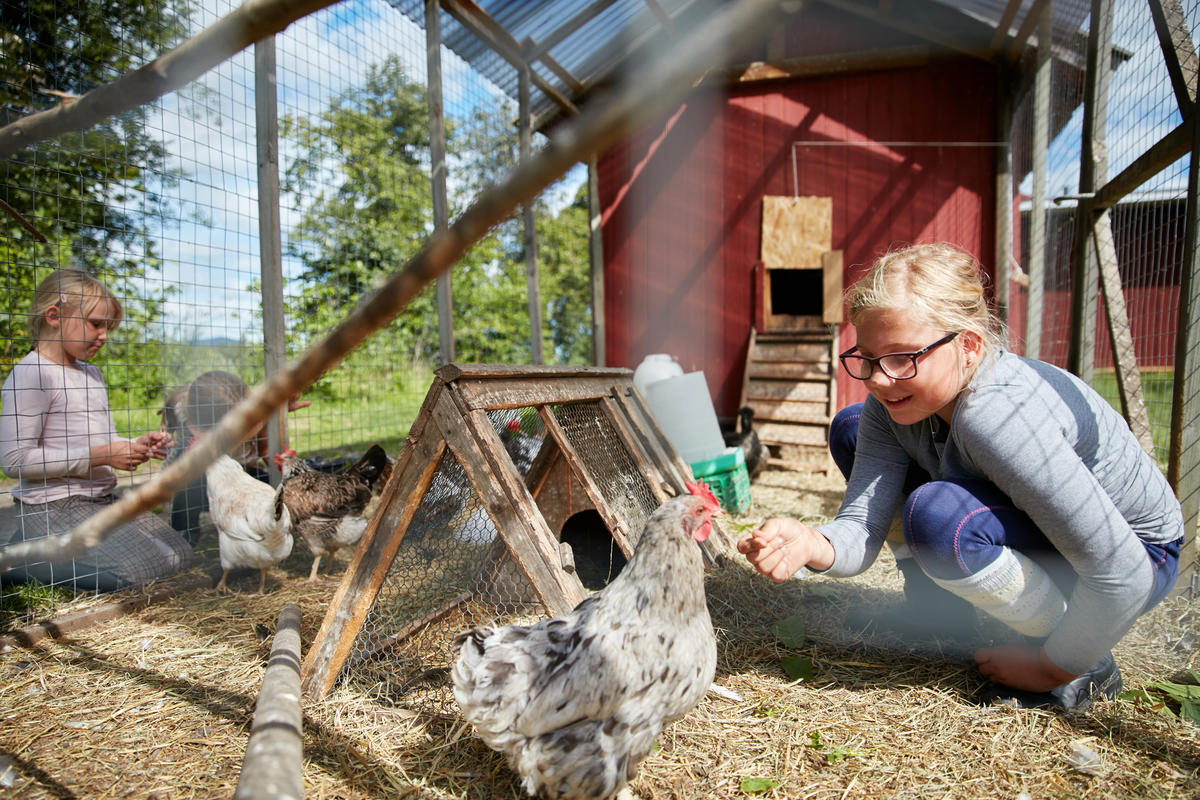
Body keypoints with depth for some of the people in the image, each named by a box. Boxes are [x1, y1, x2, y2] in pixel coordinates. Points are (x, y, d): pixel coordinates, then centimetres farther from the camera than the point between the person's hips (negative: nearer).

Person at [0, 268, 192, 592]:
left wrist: (136, 445, -2)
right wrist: (98, 456, -20)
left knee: (179, 556, 6)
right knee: (142, 570, -18)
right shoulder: (31, 373, -14)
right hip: (55, 506, -9)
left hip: (103, 499, 9)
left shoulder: (92, 374, 14)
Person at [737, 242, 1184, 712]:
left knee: (936, 515, -36)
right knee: (852, 427, 1)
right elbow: (861, 530, -21)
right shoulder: (896, 402, -14)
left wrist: (1055, 668, -18)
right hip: (1036, 530, 7)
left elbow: (1122, 572, -33)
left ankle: (1077, 658, -8)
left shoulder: (999, 414, -36)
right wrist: (811, 545, -44)